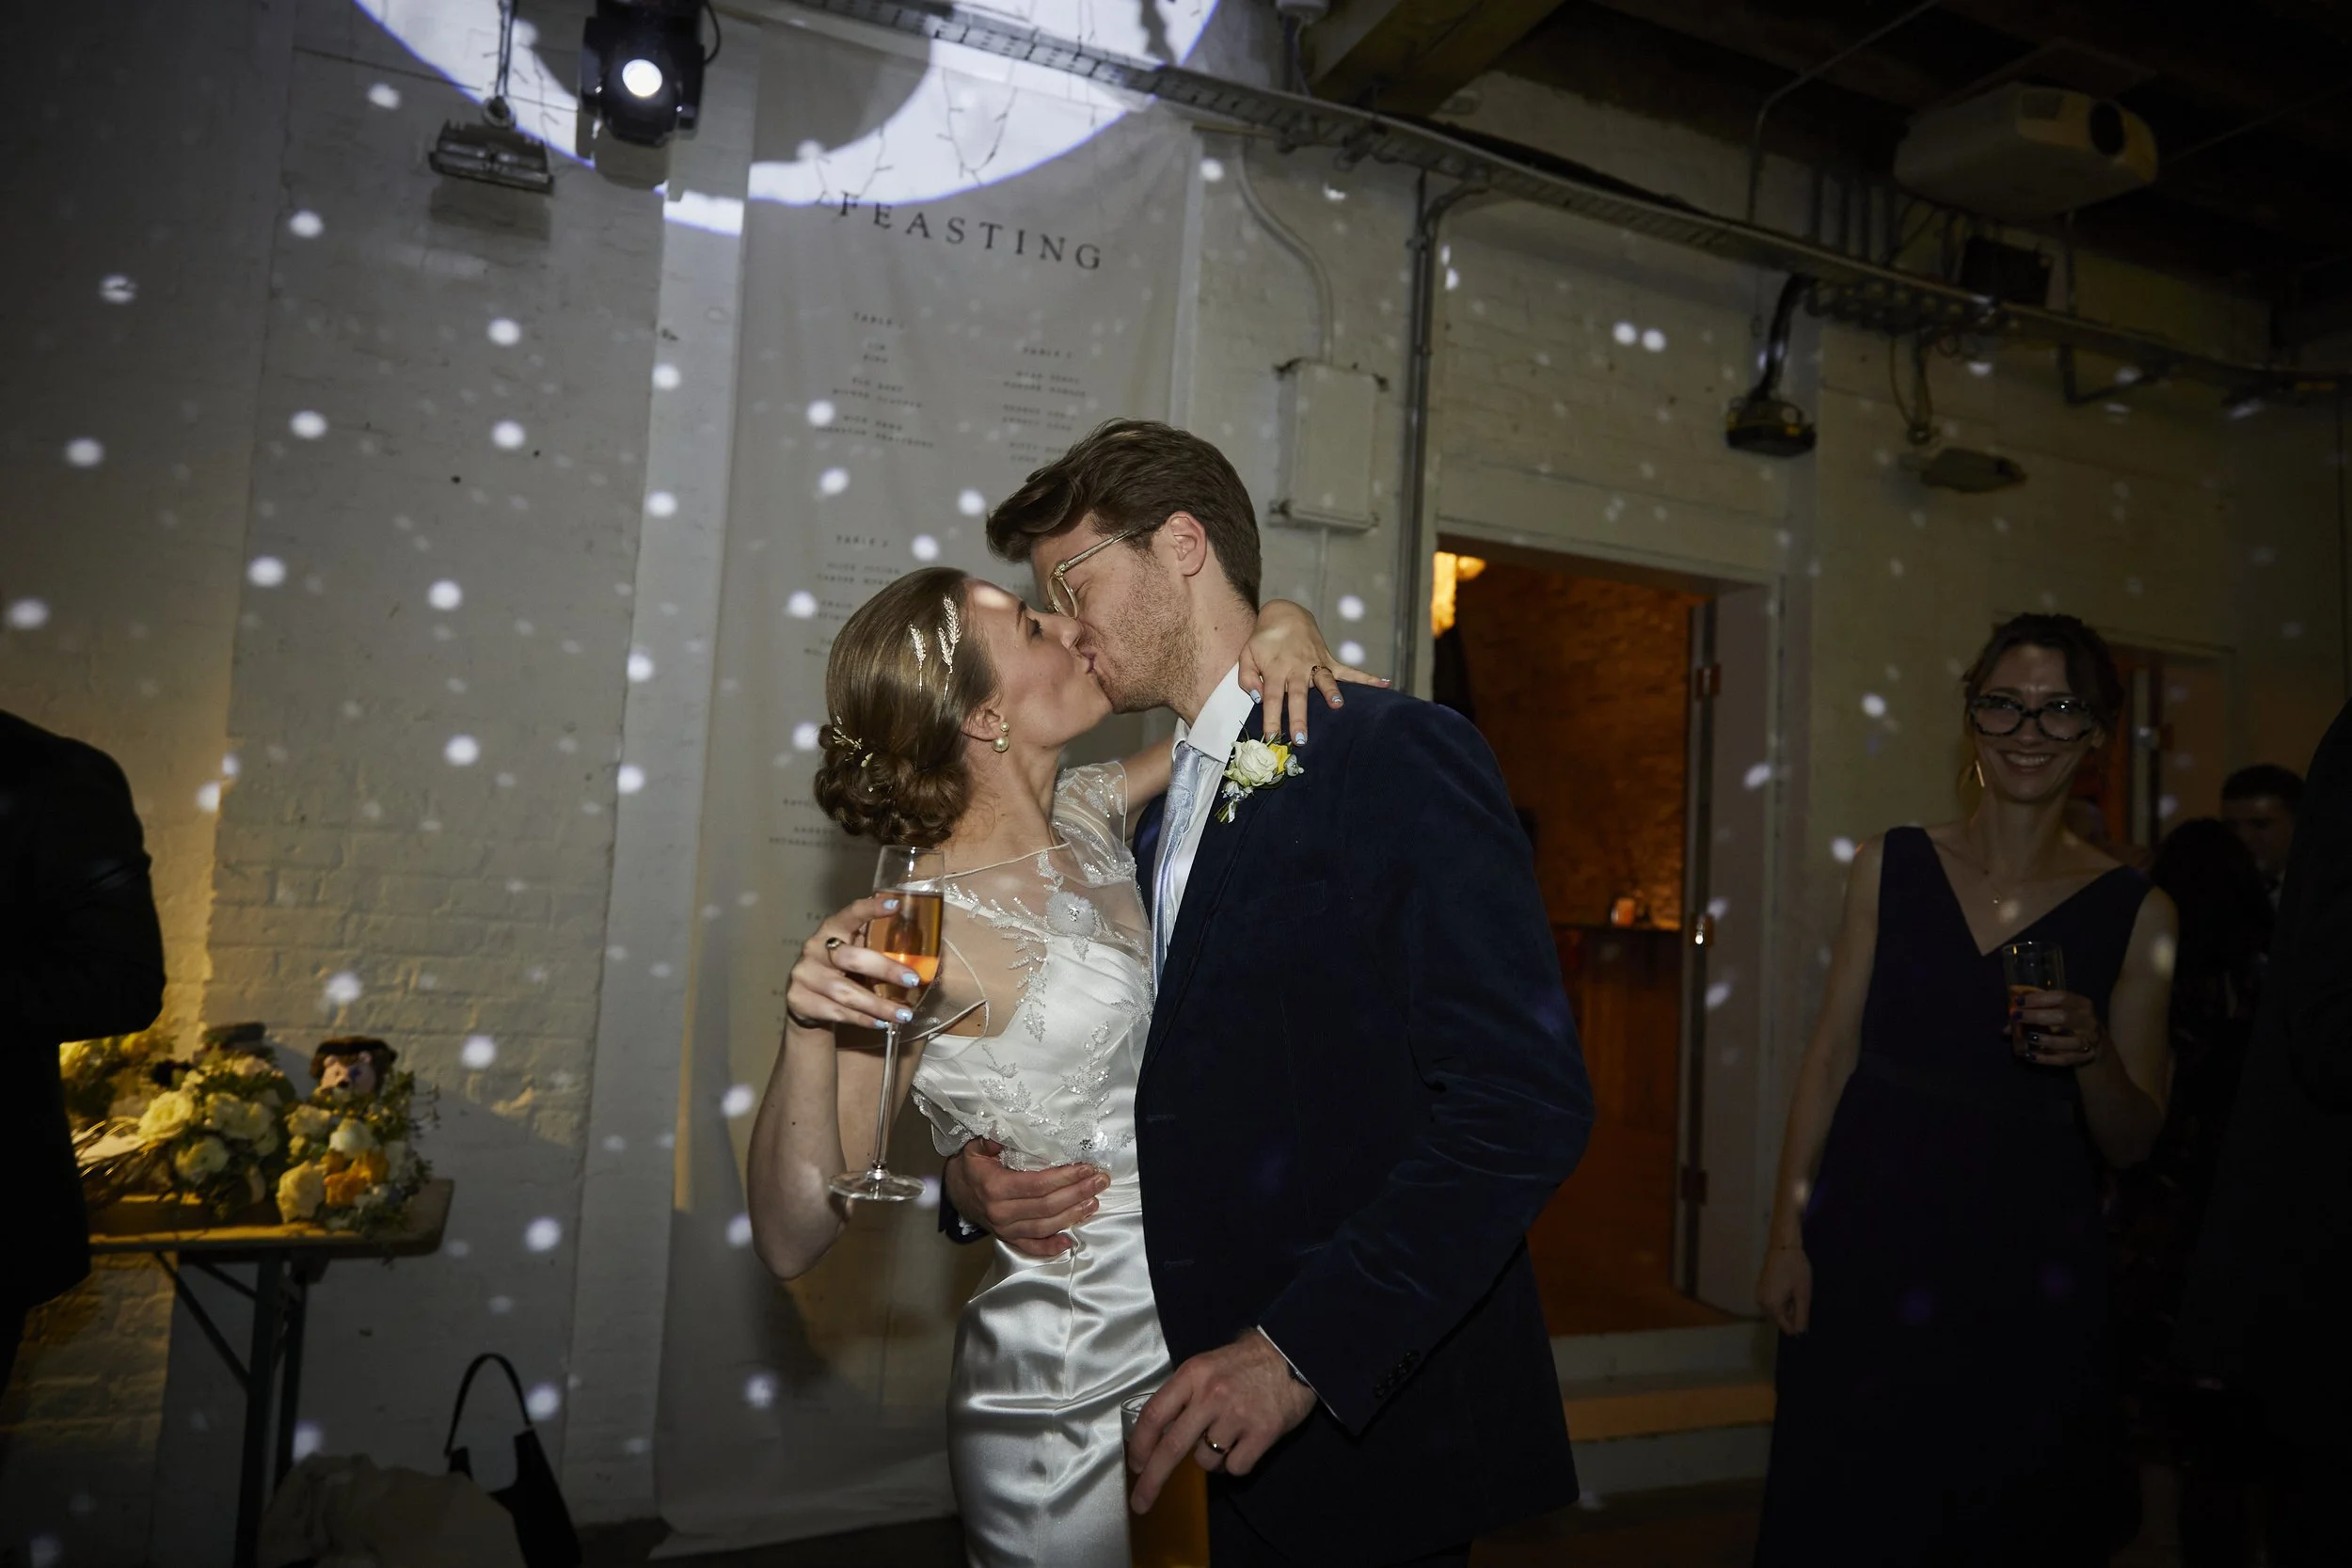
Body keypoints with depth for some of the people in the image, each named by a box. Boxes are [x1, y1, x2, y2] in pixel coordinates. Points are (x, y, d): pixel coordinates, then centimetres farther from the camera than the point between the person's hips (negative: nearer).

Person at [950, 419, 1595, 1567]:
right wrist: (977, 1172, -3)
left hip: (1376, 1423, -7)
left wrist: (1302, 1352, -23)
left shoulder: (1397, 757, -14)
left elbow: (1524, 1104, -21)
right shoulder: (1160, 817, 12)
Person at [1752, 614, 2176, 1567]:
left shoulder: (2133, 911, 0)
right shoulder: (1890, 864, 2)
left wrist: (2094, 1054, -19)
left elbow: (2130, 1146, 3)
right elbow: (1830, 1058, 3)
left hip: (2031, 1273, 0)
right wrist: (1788, 1237, -1)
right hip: (1868, 1248, 0)